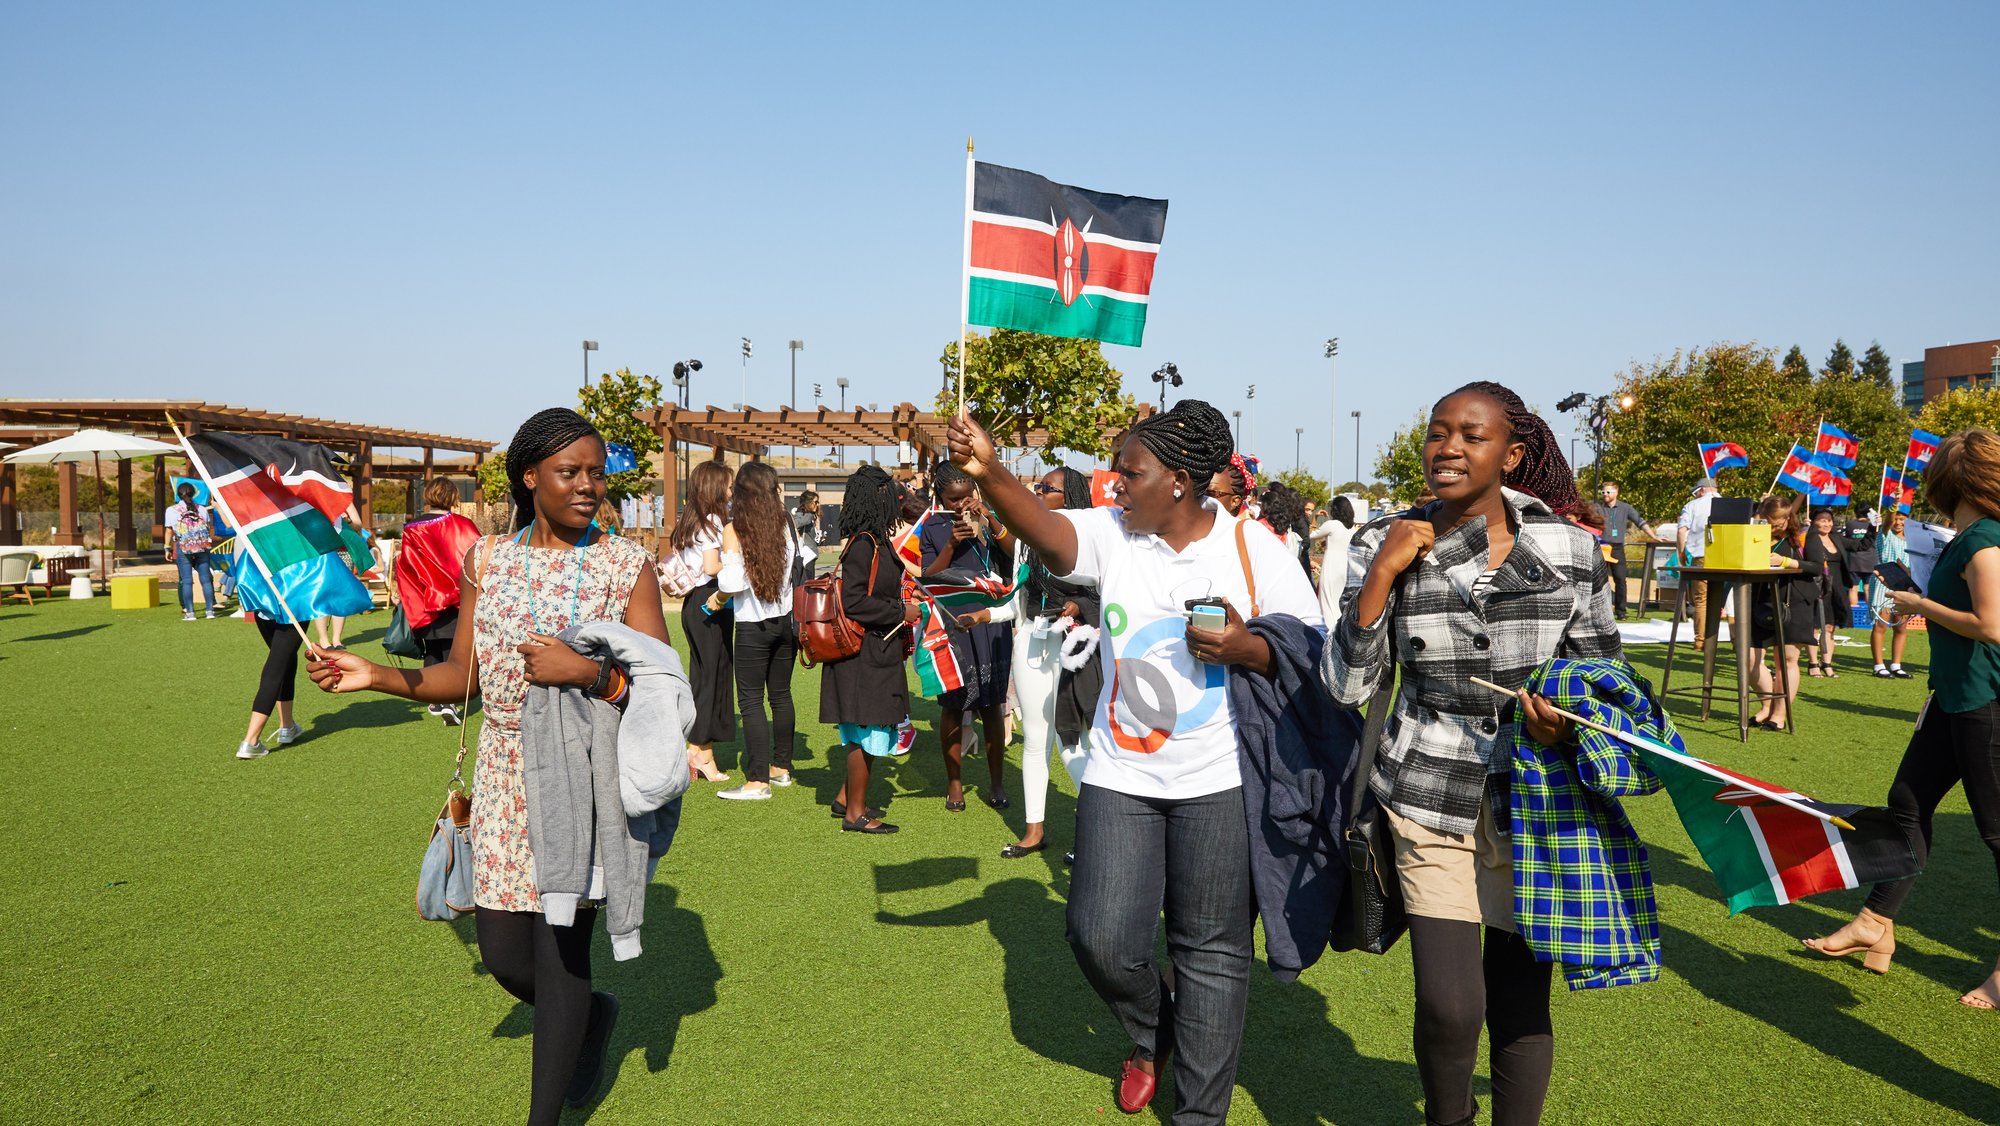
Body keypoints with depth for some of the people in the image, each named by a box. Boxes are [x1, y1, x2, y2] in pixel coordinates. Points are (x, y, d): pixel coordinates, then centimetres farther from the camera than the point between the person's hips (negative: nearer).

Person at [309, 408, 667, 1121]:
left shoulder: (625, 565, -6)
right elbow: (464, 676, 10)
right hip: (505, 774, 4)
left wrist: (585, 672, -24)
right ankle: (593, 1014, 41)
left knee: (561, 950, 0)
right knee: (502, 953, 9)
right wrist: (375, 676, -2)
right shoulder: (486, 561, 5)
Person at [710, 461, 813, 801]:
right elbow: (804, 561, 4)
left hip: (753, 625, -5)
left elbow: (732, 582, -16)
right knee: (781, 694, 16)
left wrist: (717, 599, 3)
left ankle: (757, 781, -1)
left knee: (751, 701, 0)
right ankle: (781, 767, 26)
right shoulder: (785, 523, 0)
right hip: (786, 620, 5)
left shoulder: (734, 529, -11)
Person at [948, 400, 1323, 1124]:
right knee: (1100, 937, 2)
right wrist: (989, 474, -42)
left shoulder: (1254, 548, -5)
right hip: (1120, 775, 2)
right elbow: (1045, 530, -23)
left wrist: (1248, 649, -21)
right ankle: (1151, 1033, 37)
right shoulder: (1112, 533, -2)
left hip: (1219, 781, -2)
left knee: (1210, 951, 8)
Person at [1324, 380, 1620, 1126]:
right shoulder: (1388, 545, -2)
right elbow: (1347, 686, -6)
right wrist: (1383, 573, -16)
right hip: (1433, 798, -1)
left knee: (1520, 1000, 8)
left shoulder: (1571, 548, -2)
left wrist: (1569, 723, -14)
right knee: (1448, 1005, -5)